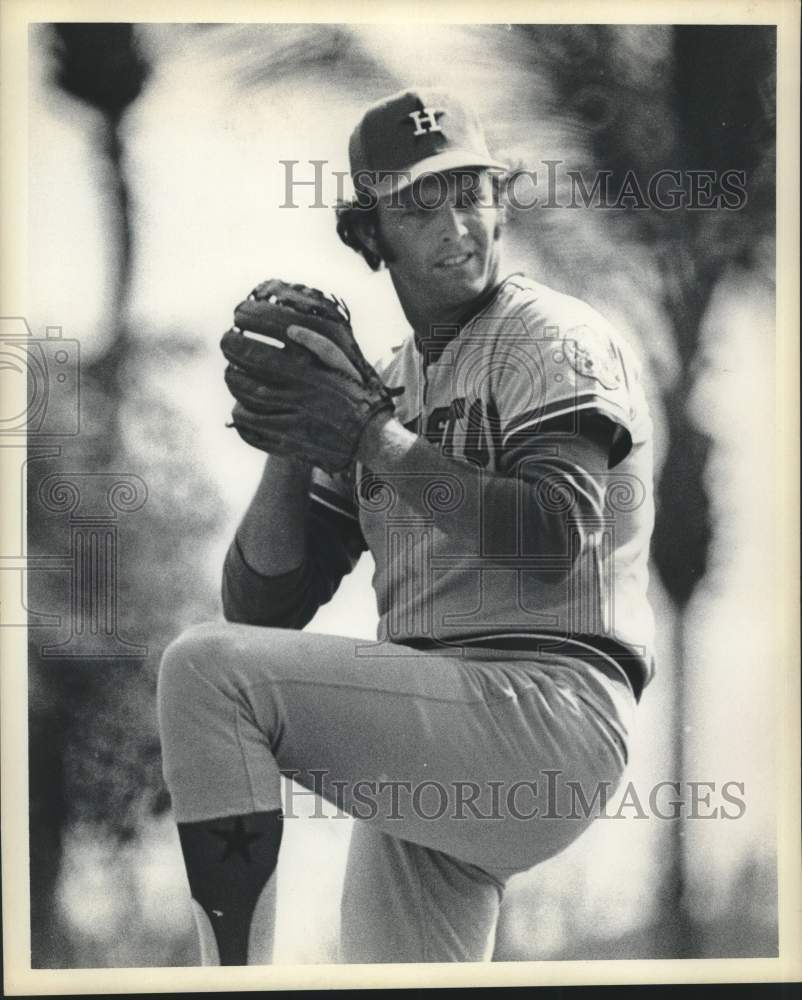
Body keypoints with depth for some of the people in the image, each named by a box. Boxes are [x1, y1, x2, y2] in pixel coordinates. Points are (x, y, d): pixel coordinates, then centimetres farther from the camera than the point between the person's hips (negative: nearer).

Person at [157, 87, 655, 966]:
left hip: (546, 711, -7)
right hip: (423, 775, 8)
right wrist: (293, 438, -2)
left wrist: (371, 434, -16)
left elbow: (555, 541, -18)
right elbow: (261, 607, 13)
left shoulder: (557, 340, 0)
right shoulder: (384, 385, 20)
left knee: (205, 667, -20)